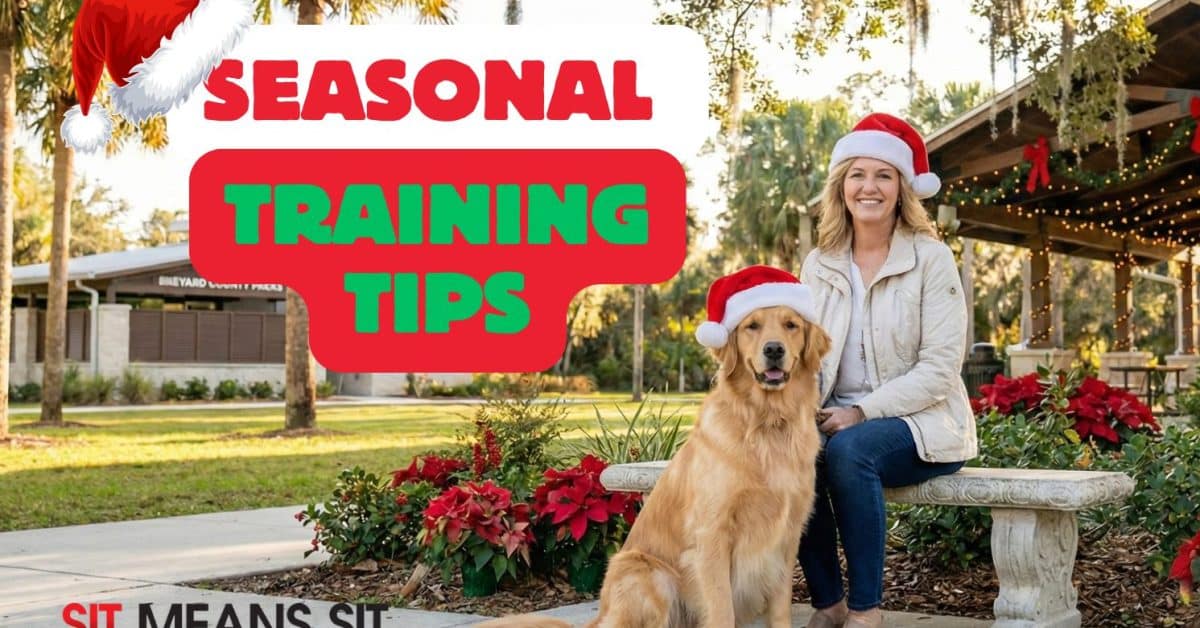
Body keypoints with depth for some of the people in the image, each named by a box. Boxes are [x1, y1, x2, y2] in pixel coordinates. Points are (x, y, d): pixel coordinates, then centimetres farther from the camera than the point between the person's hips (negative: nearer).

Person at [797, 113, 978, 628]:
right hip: (839, 421, 4)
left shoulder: (931, 259, -6)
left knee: (849, 450, -35)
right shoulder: (819, 265, 8)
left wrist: (862, 412, -21)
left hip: (920, 422, -3)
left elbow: (939, 368, -12)